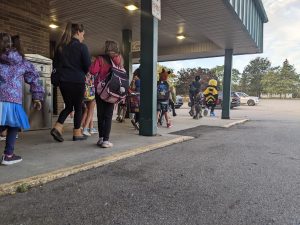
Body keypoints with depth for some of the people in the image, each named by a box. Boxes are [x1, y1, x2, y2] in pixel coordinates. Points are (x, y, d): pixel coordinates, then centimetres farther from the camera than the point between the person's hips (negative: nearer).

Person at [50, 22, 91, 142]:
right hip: (77, 81, -5)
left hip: (63, 81, 5)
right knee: (78, 107, 8)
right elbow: (88, 66, -9)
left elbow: (55, 64, 12)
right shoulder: (82, 47, -8)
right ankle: (77, 133, 15)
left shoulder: (60, 46, 9)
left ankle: (57, 128, 3)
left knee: (68, 106, 18)